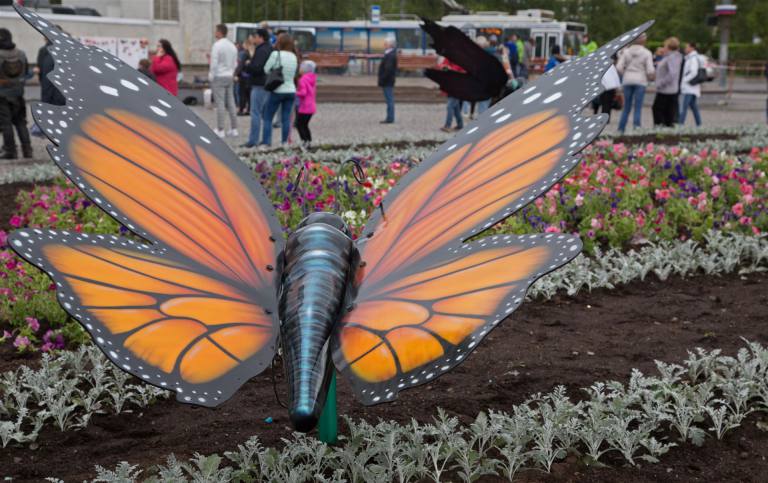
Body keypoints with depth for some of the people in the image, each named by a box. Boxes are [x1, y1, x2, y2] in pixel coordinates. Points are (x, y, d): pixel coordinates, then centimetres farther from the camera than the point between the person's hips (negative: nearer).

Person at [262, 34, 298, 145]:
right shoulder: (294, 57, 6)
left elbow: (265, 69, -11)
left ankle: (266, 141, -1)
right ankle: (285, 142, 7)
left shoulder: (276, 54, -12)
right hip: (291, 90, 5)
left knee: (267, 117, 5)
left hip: (277, 91, -5)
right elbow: (295, 73, 11)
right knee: (286, 119, 7)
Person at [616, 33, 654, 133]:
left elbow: (619, 67, -2)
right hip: (640, 81, -3)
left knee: (626, 107, 11)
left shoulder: (626, 51, 3)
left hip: (627, 81, 3)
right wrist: (650, 77, 11)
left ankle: (620, 130, 11)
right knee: (638, 108, 0)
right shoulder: (647, 53, -4)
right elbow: (650, 70, -9)